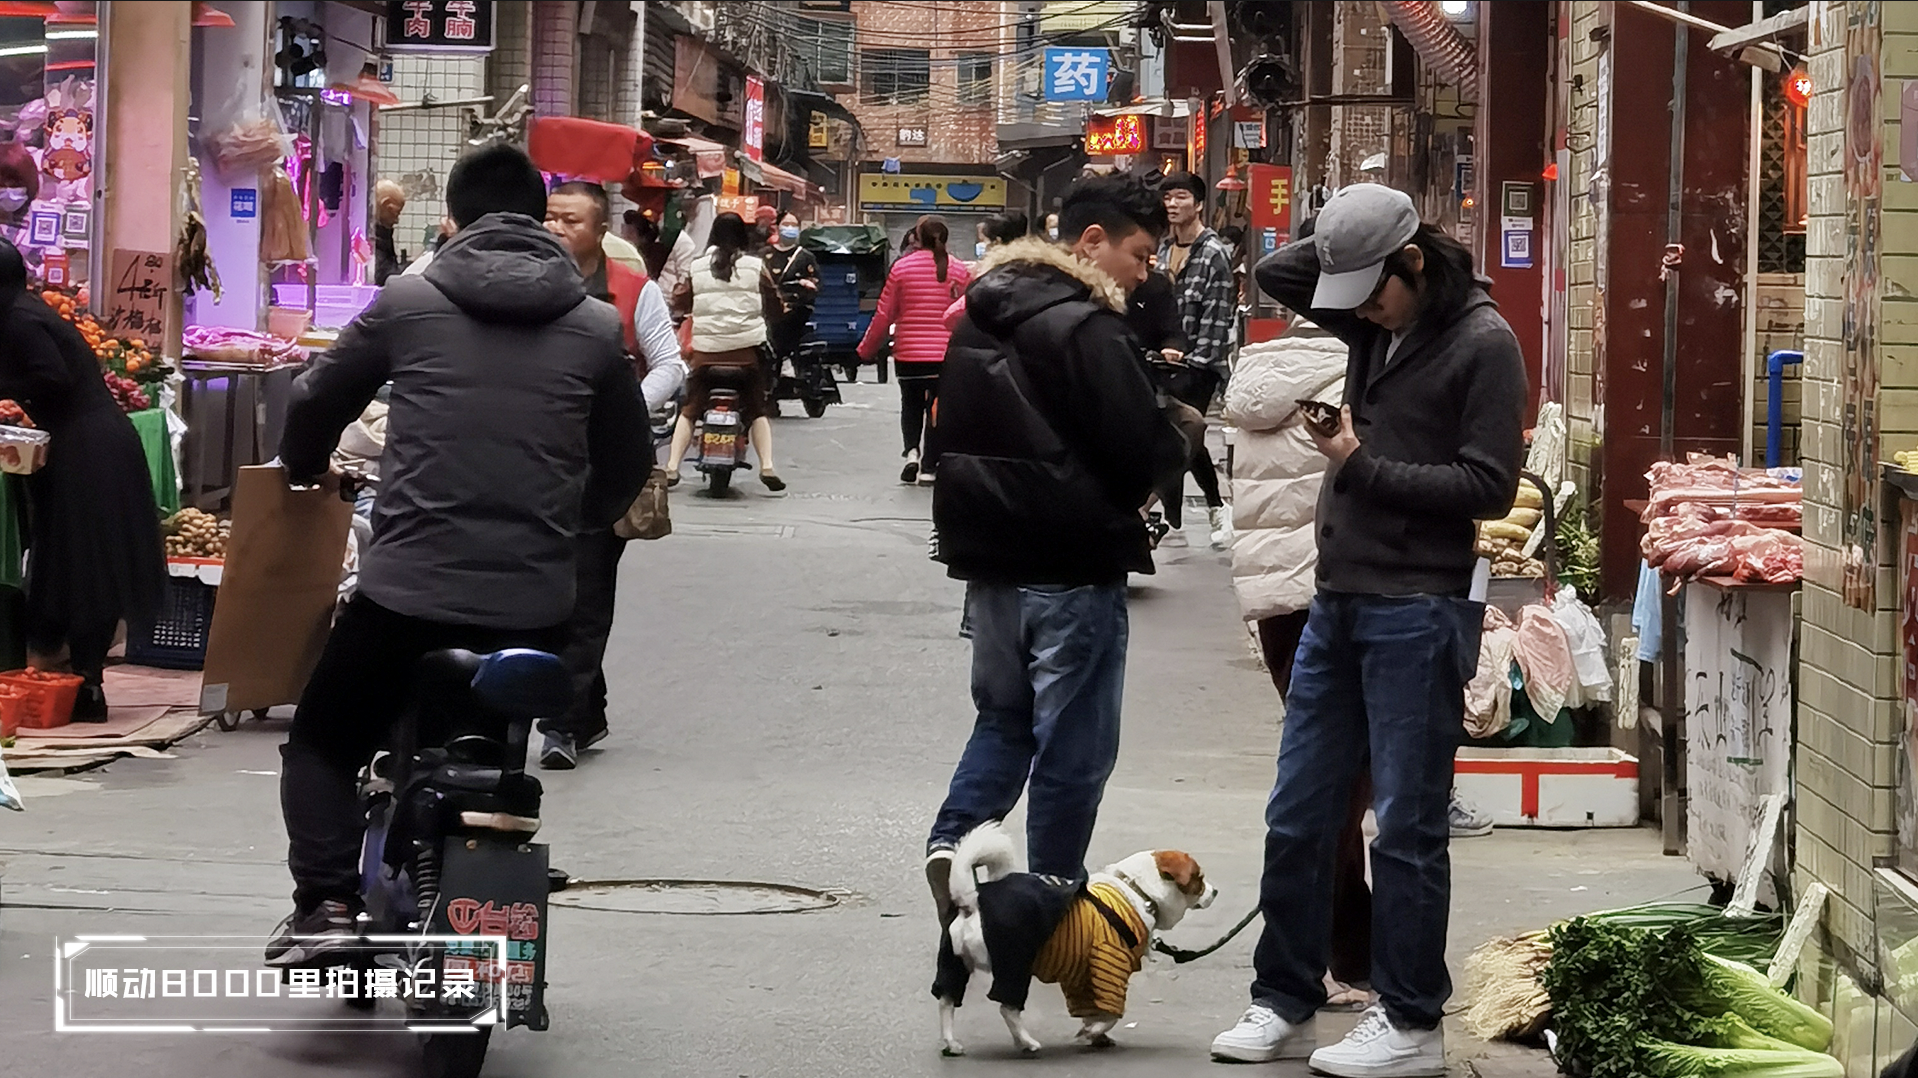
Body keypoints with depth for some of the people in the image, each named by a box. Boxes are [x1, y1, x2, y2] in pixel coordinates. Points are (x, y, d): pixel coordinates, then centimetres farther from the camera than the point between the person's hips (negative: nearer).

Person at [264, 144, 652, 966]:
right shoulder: (596, 329, 6)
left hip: (407, 589, -2)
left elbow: (314, 405, 11)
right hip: (532, 604, 2)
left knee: (323, 745, 17)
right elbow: (627, 466, 15)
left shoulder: (407, 304, 1)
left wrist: (304, 470, 33)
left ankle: (325, 903, -2)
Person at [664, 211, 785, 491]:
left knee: (690, 409, 10)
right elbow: (774, 304, 7)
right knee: (756, 410, 11)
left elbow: (680, 303, 7)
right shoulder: (755, 266, 2)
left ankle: (672, 466, -1)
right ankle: (767, 466, -4)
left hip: (706, 350, 0)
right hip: (747, 348, 0)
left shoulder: (697, 268, 5)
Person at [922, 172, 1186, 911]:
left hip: (989, 556, 7)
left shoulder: (977, 318, 10)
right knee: (1074, 746, 3)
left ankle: (954, 841, 0)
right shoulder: (1086, 328, -17)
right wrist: (1177, 436, 3)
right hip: (1073, 568, -7)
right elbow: (1144, 455, -18)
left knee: (1004, 716, 20)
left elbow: (953, 436, 18)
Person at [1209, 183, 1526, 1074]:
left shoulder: (1483, 344, -10)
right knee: (1297, 818, 10)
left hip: (1418, 613, -7)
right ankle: (1281, 999, 21)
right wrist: (1356, 233, 4)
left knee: (1407, 827, -1)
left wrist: (1364, 469, -13)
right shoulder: (1378, 322, 11)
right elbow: (1274, 274, 17)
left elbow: (1489, 486, -14)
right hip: (1338, 601, 7)